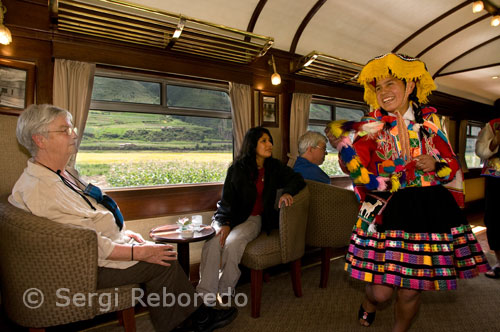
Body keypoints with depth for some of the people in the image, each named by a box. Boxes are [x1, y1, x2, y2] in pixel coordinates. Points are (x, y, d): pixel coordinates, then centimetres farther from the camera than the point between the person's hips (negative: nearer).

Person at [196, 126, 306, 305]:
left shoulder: (274, 167, 5)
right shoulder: (237, 168, -1)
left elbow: (297, 179, 4)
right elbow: (226, 200, -3)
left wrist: (287, 192, -18)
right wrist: (224, 223, -18)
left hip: (255, 218, 0)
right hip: (231, 216, 0)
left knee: (233, 242, -30)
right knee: (212, 243, -28)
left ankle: (226, 291, -11)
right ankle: (206, 295, -18)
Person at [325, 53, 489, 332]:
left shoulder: (429, 119, 8)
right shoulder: (371, 126, 1)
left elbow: (452, 163, 15)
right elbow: (361, 175, -8)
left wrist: (436, 165, -7)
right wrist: (343, 145, -22)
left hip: (430, 211, 2)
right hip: (388, 212, -2)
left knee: (411, 290, 8)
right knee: (381, 291, 0)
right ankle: (368, 306, 39)